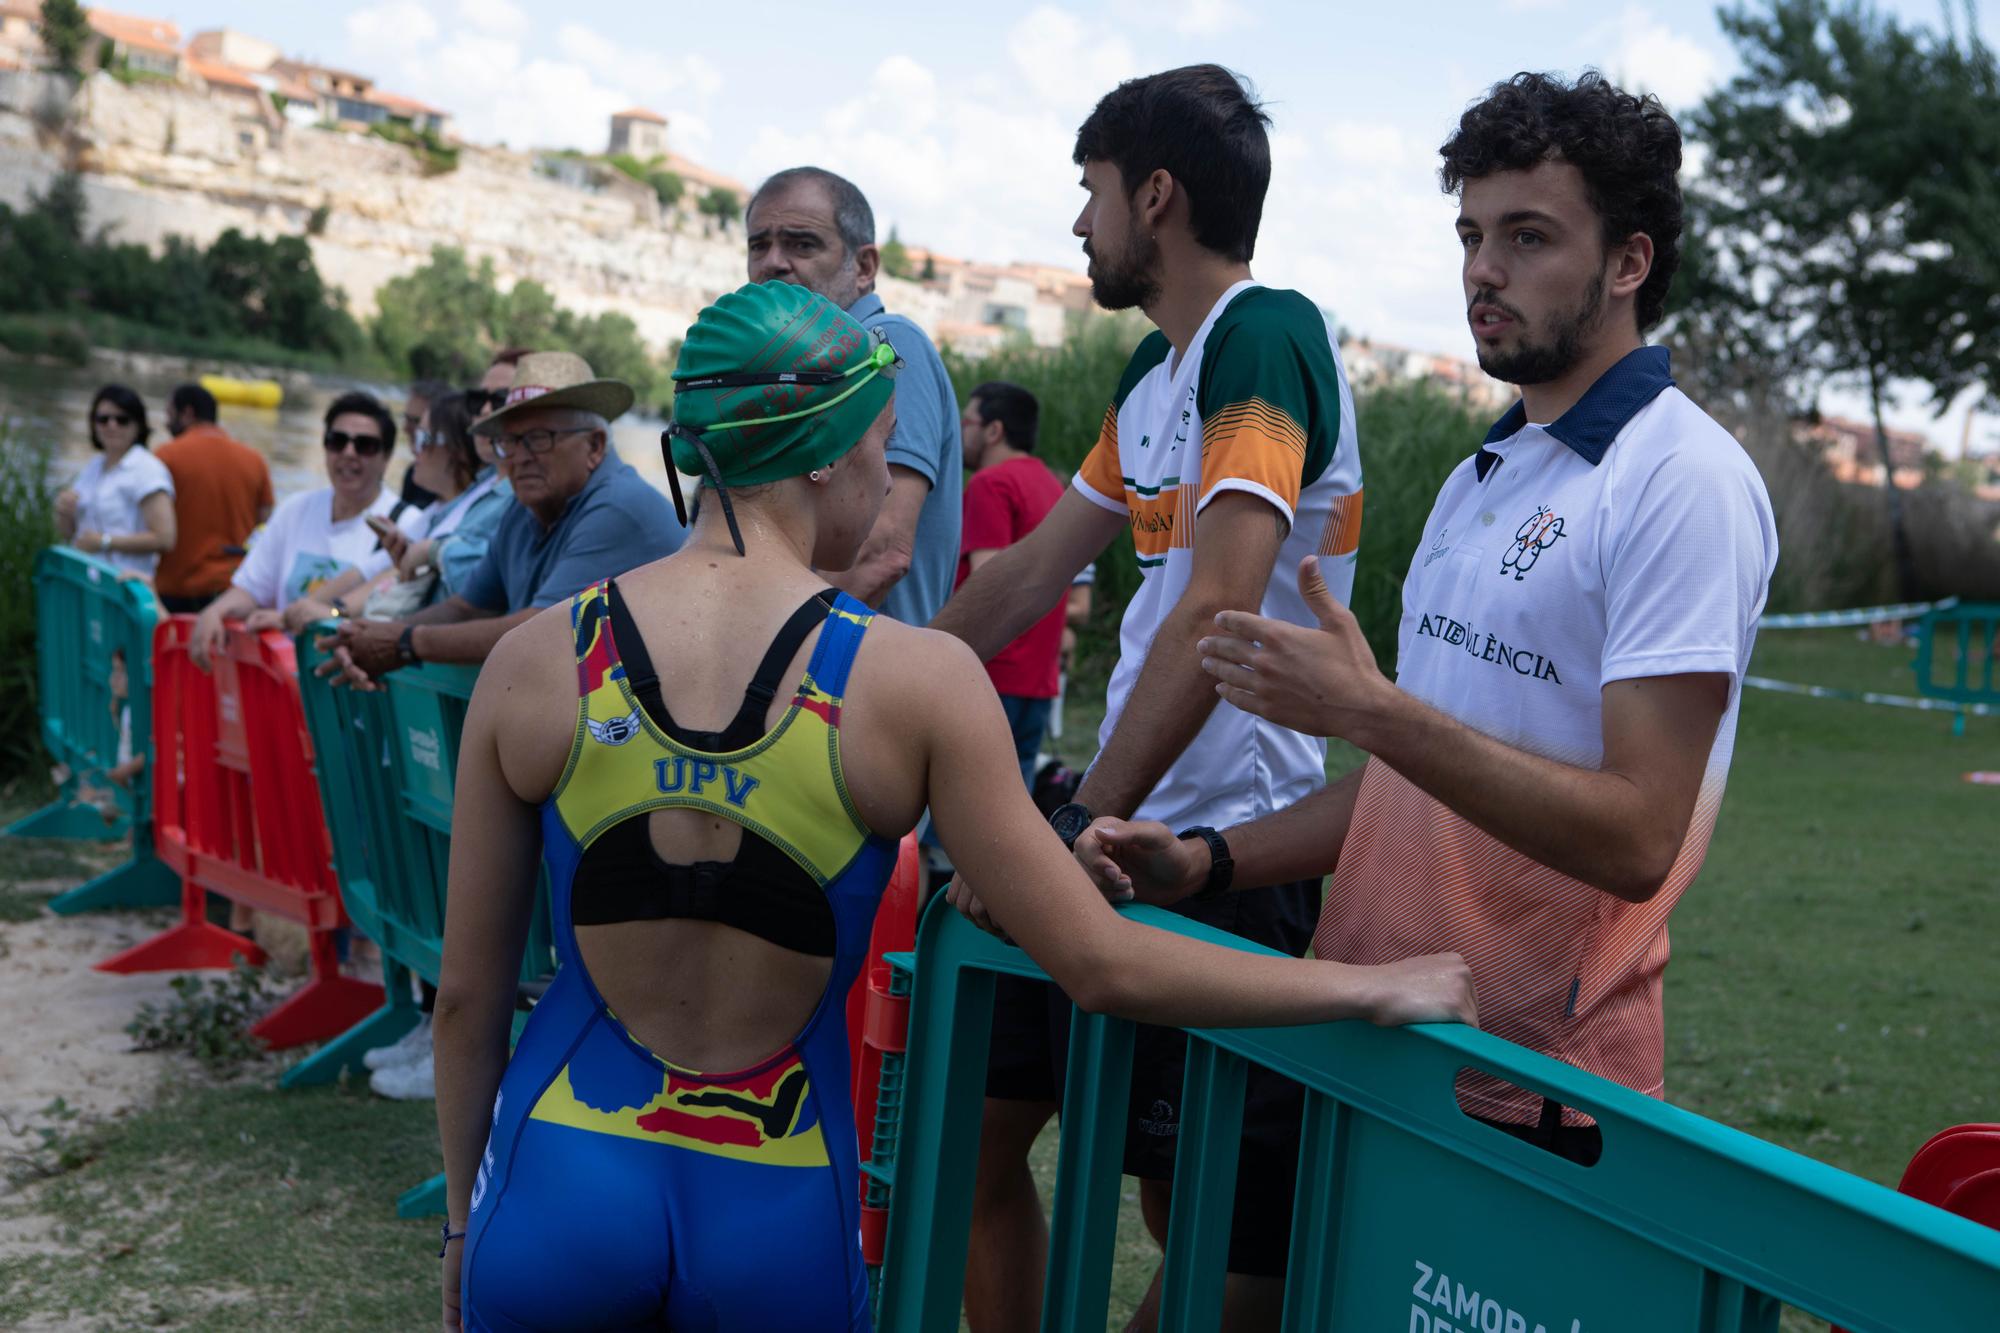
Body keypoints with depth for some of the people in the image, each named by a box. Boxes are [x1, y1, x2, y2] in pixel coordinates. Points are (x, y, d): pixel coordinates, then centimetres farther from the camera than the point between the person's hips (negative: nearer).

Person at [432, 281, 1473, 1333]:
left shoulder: (534, 661, -7)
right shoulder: (915, 679, -13)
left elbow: (467, 992, 1)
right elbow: (1105, 968, -12)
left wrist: (462, 1210, 16)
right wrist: (1374, 988, -1)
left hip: (558, 1188, 1)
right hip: (775, 1213, -1)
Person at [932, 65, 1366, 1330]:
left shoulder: (1267, 337, -15)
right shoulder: (1155, 370, 13)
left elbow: (1213, 613, -26)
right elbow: (1032, 571, 23)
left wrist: (1079, 832, -26)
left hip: (1228, 842, -9)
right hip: (1120, 817, 9)